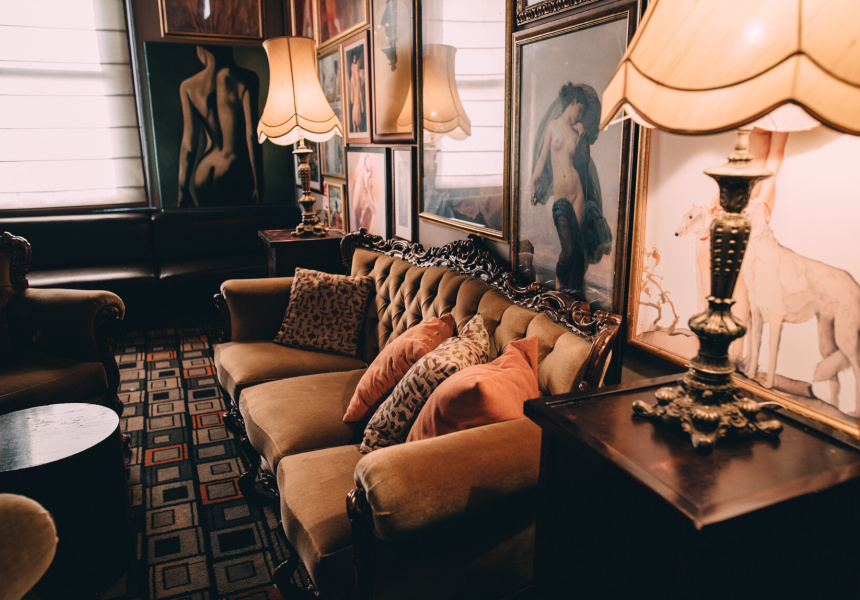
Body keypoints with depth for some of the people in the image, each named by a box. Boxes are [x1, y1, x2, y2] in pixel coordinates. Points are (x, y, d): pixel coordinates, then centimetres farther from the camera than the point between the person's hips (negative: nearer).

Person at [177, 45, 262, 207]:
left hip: (203, 175, 3)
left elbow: (188, 144, 3)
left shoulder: (188, 87, 3)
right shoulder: (245, 79, -4)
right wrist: (258, 183, -4)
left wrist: (182, 189, 10)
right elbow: (251, 135, -9)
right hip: (236, 175, -3)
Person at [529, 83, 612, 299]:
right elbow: (542, 157, 9)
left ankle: (575, 289, 19)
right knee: (568, 247, -8)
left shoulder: (578, 131, 15)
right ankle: (559, 286, 17)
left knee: (579, 245, 2)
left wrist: (583, 136, 5)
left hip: (578, 193, 3)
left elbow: (585, 162, 12)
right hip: (559, 194, -3)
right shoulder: (553, 125, 9)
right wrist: (533, 184, 5)